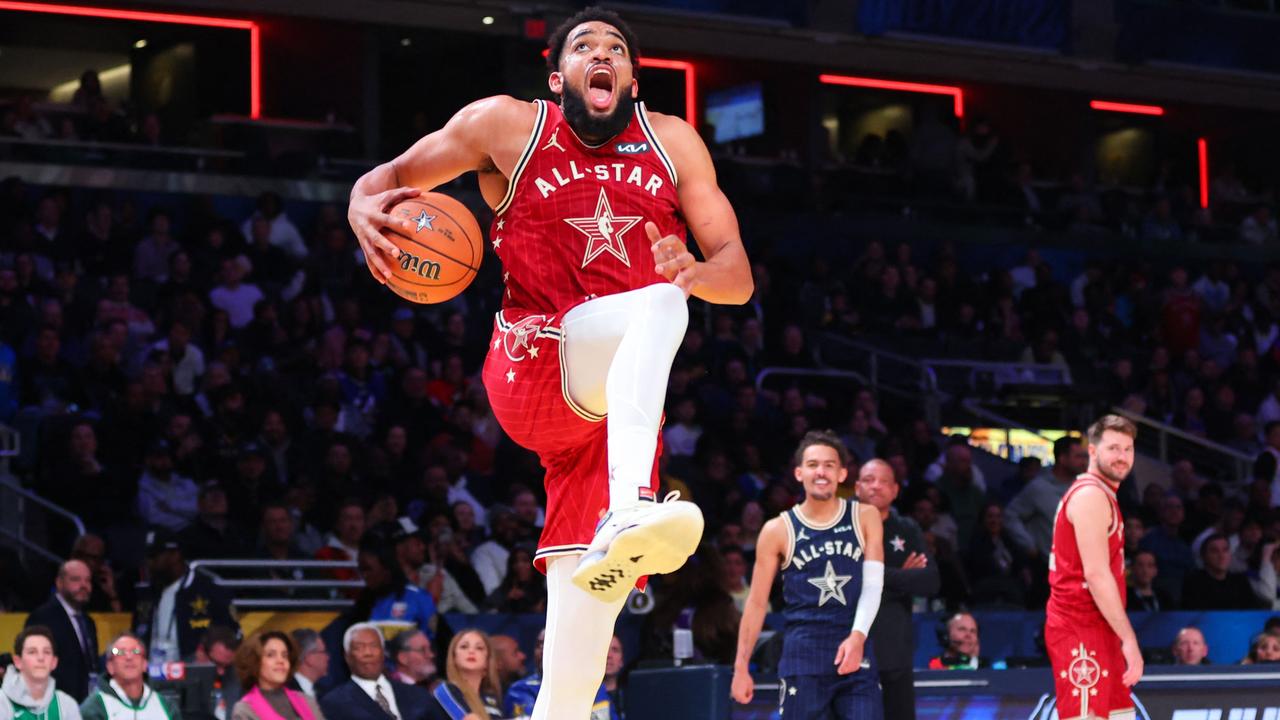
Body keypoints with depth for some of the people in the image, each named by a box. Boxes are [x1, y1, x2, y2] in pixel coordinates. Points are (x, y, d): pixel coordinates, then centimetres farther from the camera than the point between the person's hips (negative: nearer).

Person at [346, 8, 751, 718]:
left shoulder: (672, 141, 11)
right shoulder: (508, 125, 6)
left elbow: (738, 277, 6)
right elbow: (393, 175, 12)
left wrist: (694, 273, -19)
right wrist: (363, 208, -13)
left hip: (617, 398, 3)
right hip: (534, 365, -3)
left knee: (595, 587, -8)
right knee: (658, 304, -33)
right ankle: (629, 509, -51)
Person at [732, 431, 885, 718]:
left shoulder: (865, 518, 5)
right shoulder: (778, 530, 1)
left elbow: (873, 584, -1)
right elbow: (756, 602, 4)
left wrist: (858, 636, -18)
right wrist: (741, 667, 1)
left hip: (856, 655, 2)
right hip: (803, 657, -1)